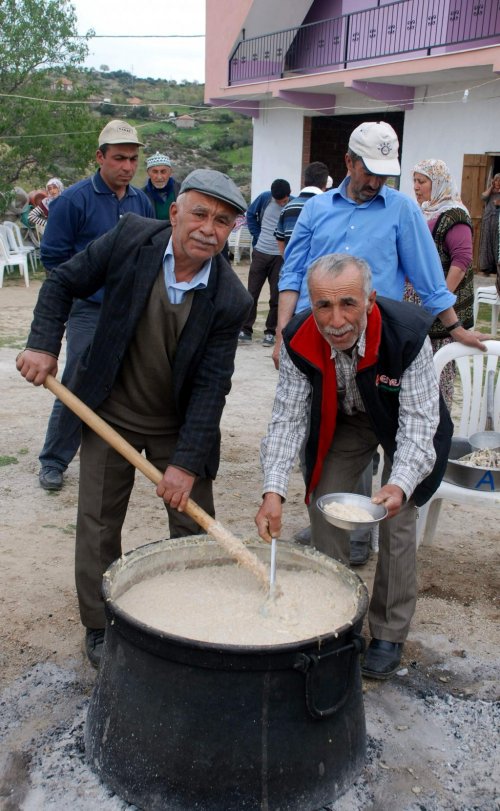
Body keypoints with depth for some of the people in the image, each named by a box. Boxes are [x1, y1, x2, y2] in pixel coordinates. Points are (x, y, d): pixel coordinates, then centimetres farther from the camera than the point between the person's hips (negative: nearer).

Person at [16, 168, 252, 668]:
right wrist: (43, 344, -15)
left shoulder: (230, 301, -18)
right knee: (98, 524, 9)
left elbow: (211, 386, -19)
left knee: (195, 527, 8)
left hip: (180, 424, 0)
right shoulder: (131, 239, -15)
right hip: (111, 412, 1)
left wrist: (187, 462, -24)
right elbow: (63, 283, -3)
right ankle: (100, 627, 28)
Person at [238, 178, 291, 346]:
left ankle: (270, 332, 13)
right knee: (251, 293, 5)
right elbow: (250, 214, 11)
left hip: (281, 257, -2)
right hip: (260, 253, 2)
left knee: (276, 296, 3)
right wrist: (257, 235, 4)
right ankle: (246, 329, 13)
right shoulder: (264, 198, -5)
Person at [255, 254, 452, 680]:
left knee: (398, 518, -7)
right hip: (342, 421, 3)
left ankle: (389, 634, 12)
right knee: (322, 505, 2)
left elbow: (418, 422, -35)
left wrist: (400, 484, -52)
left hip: (402, 421, -3)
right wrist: (274, 491, -38)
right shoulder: (298, 340, -28)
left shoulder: (408, 333, -37)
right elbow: (288, 418, -24)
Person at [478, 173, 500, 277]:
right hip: (488, 220, 2)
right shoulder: (489, 191, 14)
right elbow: (483, 197, -7)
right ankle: (487, 268, 4)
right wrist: (491, 187, -1)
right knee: (487, 243, 1)